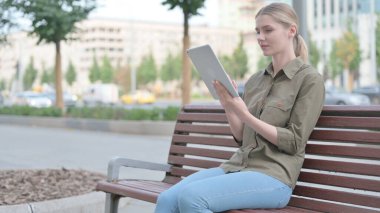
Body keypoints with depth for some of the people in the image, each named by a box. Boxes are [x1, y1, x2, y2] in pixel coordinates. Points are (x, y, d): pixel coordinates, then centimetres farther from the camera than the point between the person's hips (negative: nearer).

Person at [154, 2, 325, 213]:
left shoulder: (309, 79, -2)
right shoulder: (254, 80, 17)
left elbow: (294, 142, -8)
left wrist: (245, 115, -17)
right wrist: (228, 107, -2)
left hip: (272, 176, -6)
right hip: (236, 166, 6)